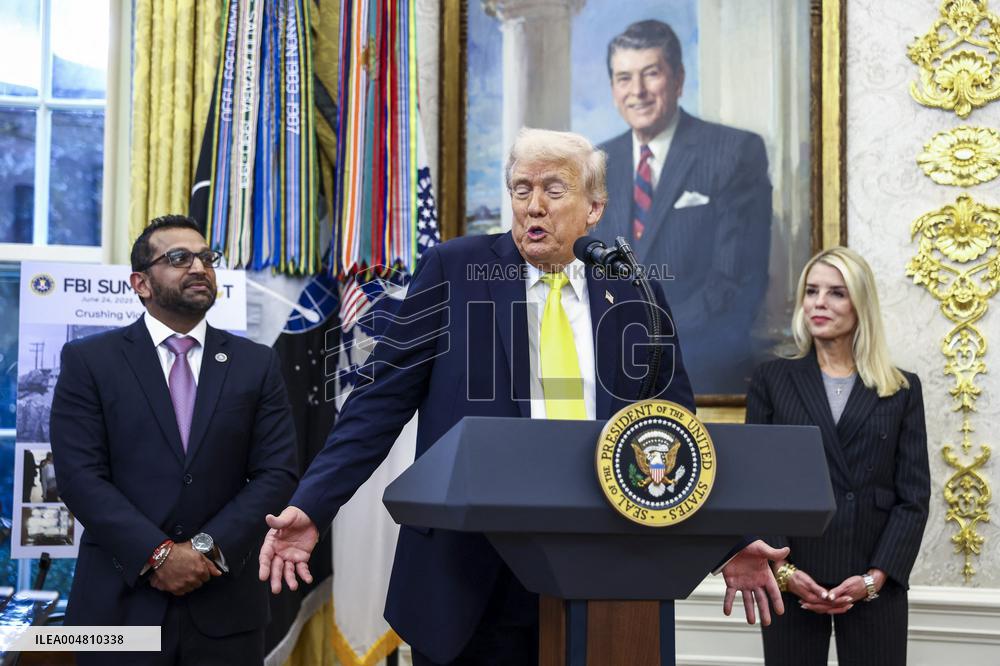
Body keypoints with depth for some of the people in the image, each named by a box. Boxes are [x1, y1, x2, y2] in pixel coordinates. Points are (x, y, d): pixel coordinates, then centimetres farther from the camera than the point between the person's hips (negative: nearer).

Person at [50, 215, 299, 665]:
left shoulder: (257, 364, 7)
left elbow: (277, 473, 0)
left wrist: (210, 548, -12)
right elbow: (80, 476, -7)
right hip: (120, 605, -1)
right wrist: (158, 555, -15)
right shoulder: (89, 361, 2)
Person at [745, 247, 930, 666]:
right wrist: (783, 571, -9)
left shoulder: (902, 390, 7)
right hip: (792, 579, 0)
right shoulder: (772, 380, 6)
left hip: (875, 582, 0)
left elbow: (914, 495, 3)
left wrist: (874, 577, -8)